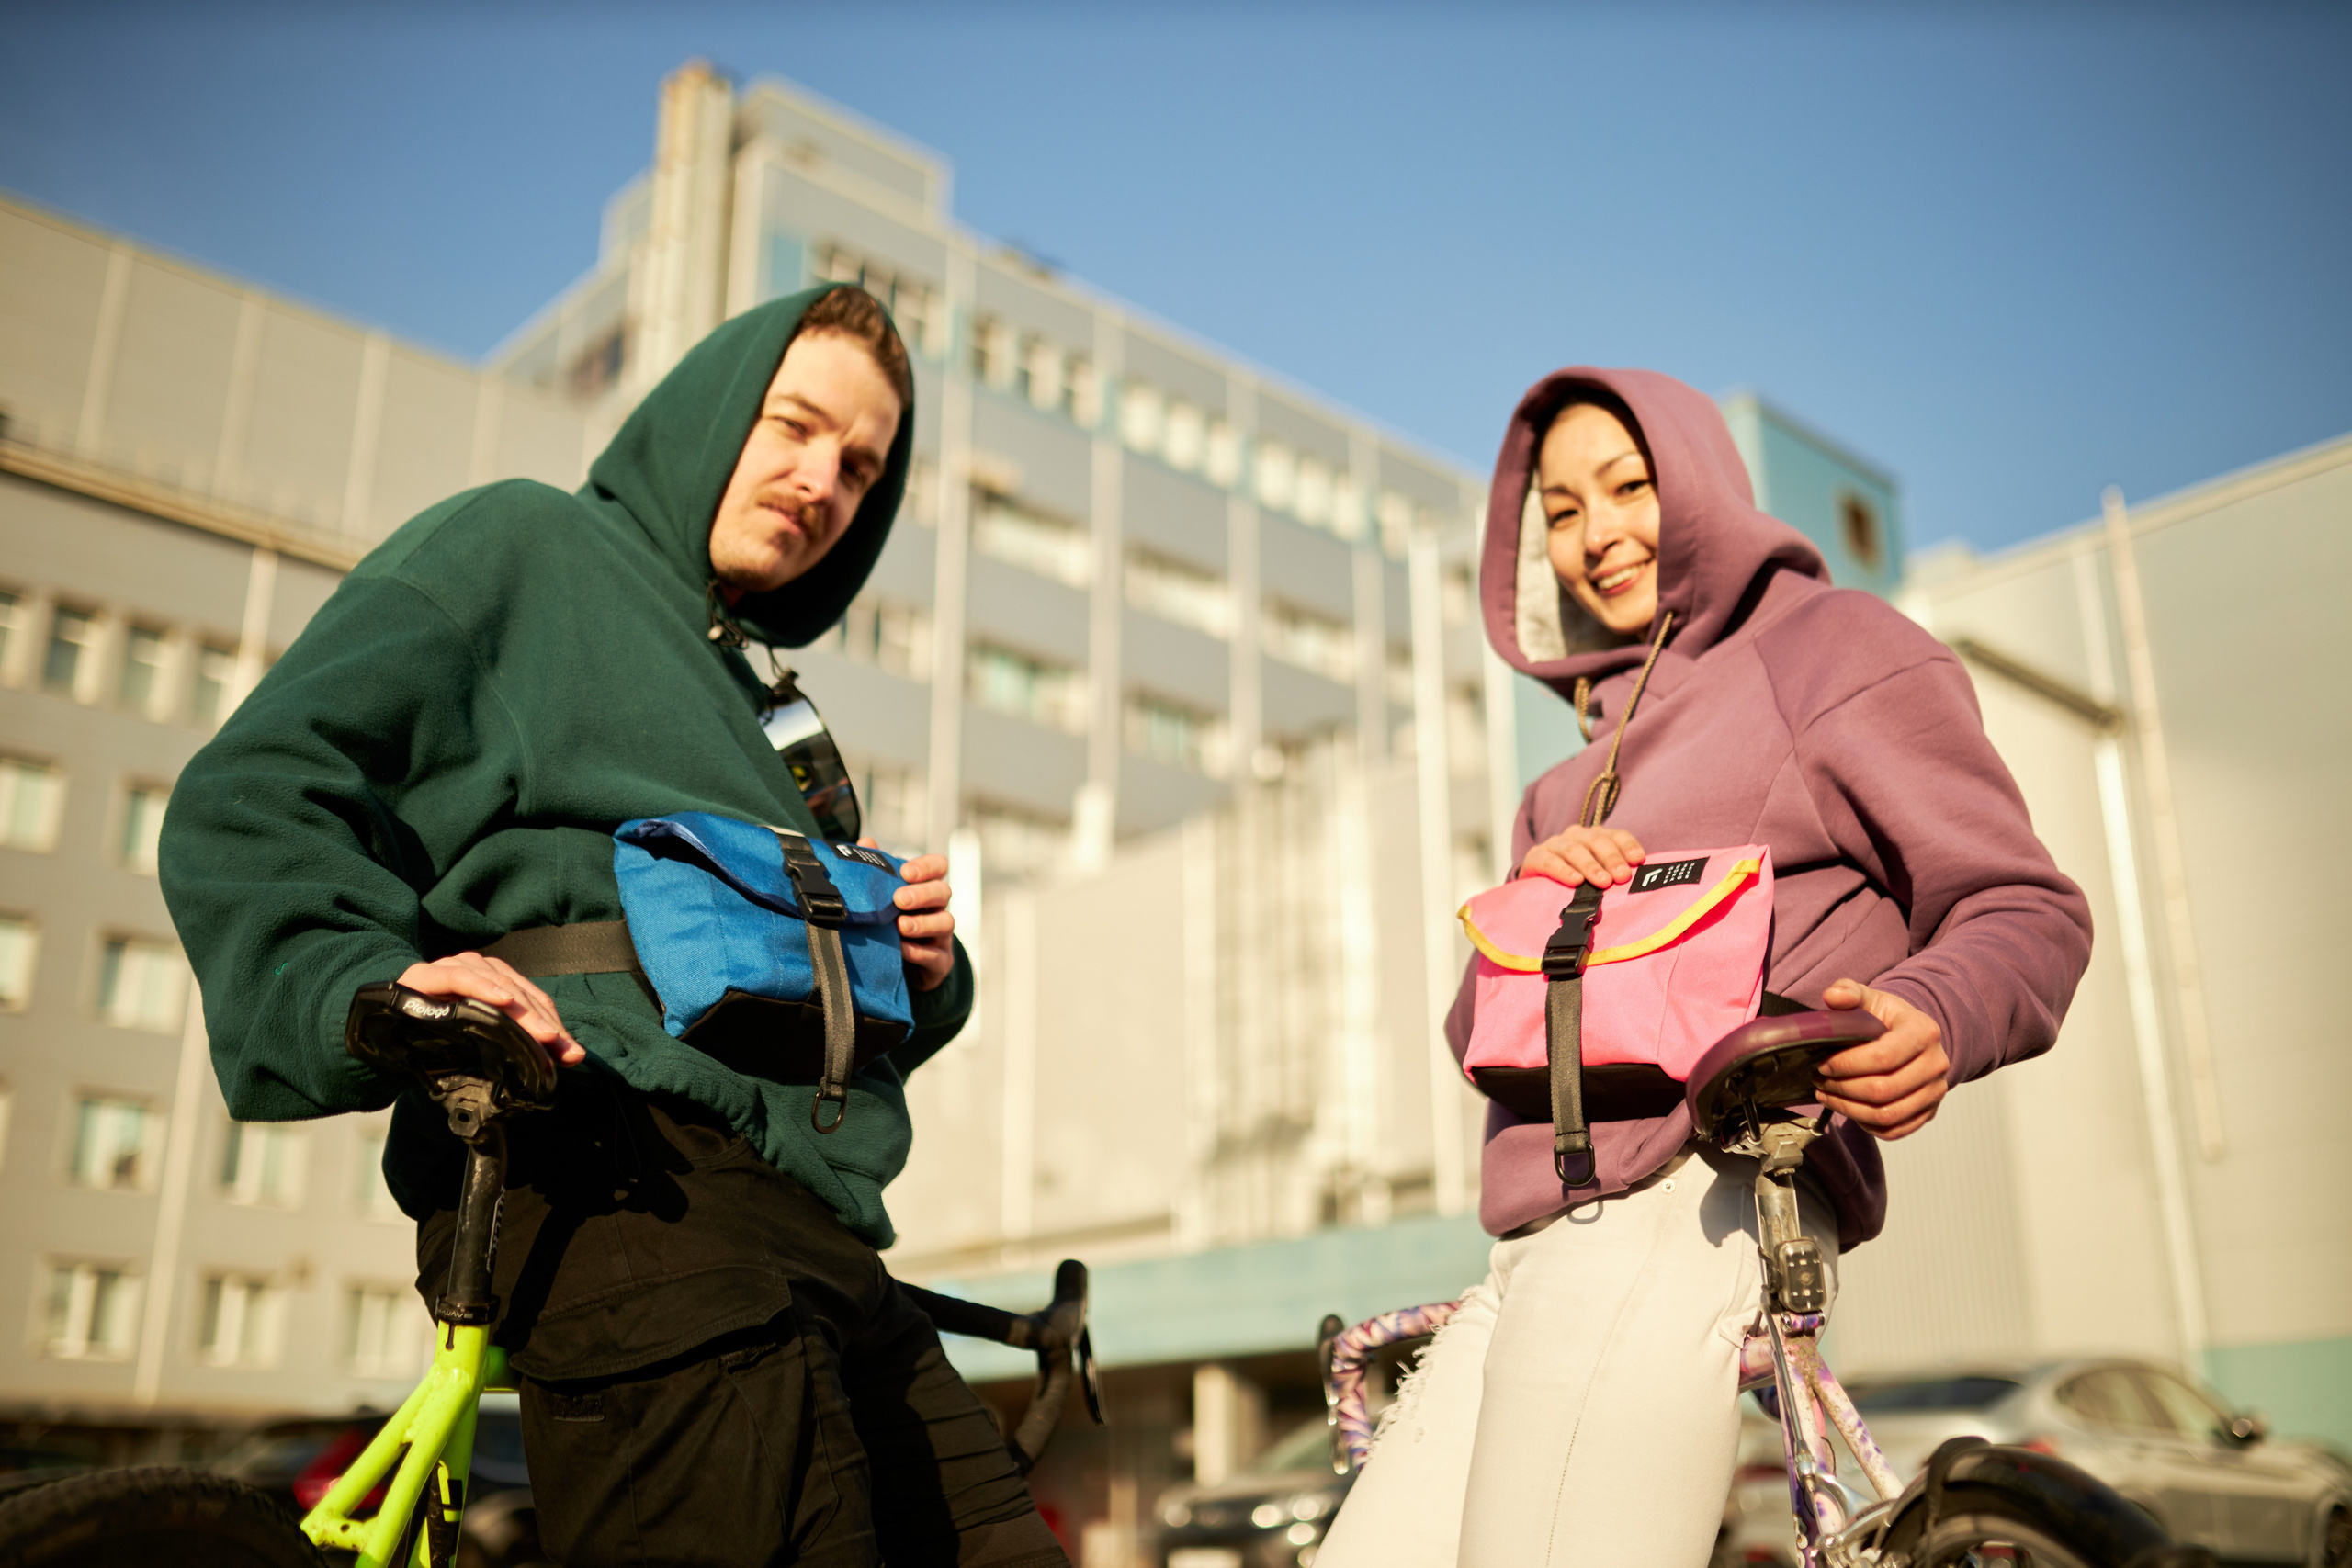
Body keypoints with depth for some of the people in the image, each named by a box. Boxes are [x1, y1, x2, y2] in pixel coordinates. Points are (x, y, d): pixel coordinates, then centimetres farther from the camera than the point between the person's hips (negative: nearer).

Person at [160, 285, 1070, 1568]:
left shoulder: (763, 710, 34)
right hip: (609, 1185, -8)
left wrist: (920, 979, 12)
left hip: (824, 1254, 8)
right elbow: (253, 800, -2)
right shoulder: (517, 545, 12)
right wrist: (369, 988, -21)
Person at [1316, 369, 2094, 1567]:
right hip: (1543, 1250, 8)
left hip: (1691, 1212, -8)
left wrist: (1930, 1018, -22)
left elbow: (2025, 905, 0)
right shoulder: (1606, 741, 28)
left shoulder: (1832, 641, 7)